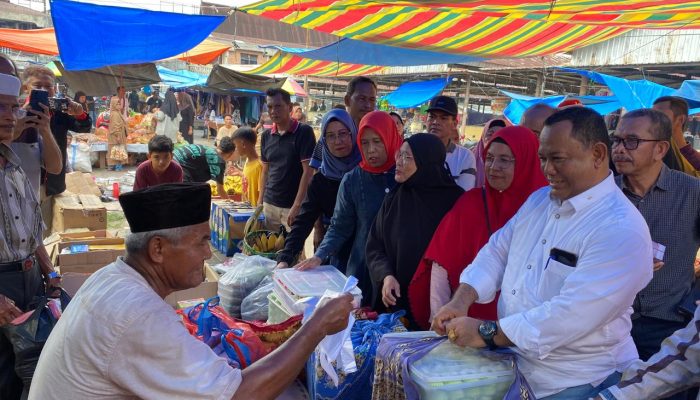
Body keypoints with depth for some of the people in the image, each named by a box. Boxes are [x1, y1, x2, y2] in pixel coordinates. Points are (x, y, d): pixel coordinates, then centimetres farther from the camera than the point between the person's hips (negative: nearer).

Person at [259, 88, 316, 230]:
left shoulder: (304, 131, -9)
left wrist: (297, 205, -17)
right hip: (269, 204, 5)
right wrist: (260, 200, 9)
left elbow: (308, 171, -13)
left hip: (293, 205, -5)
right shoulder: (266, 135, 7)